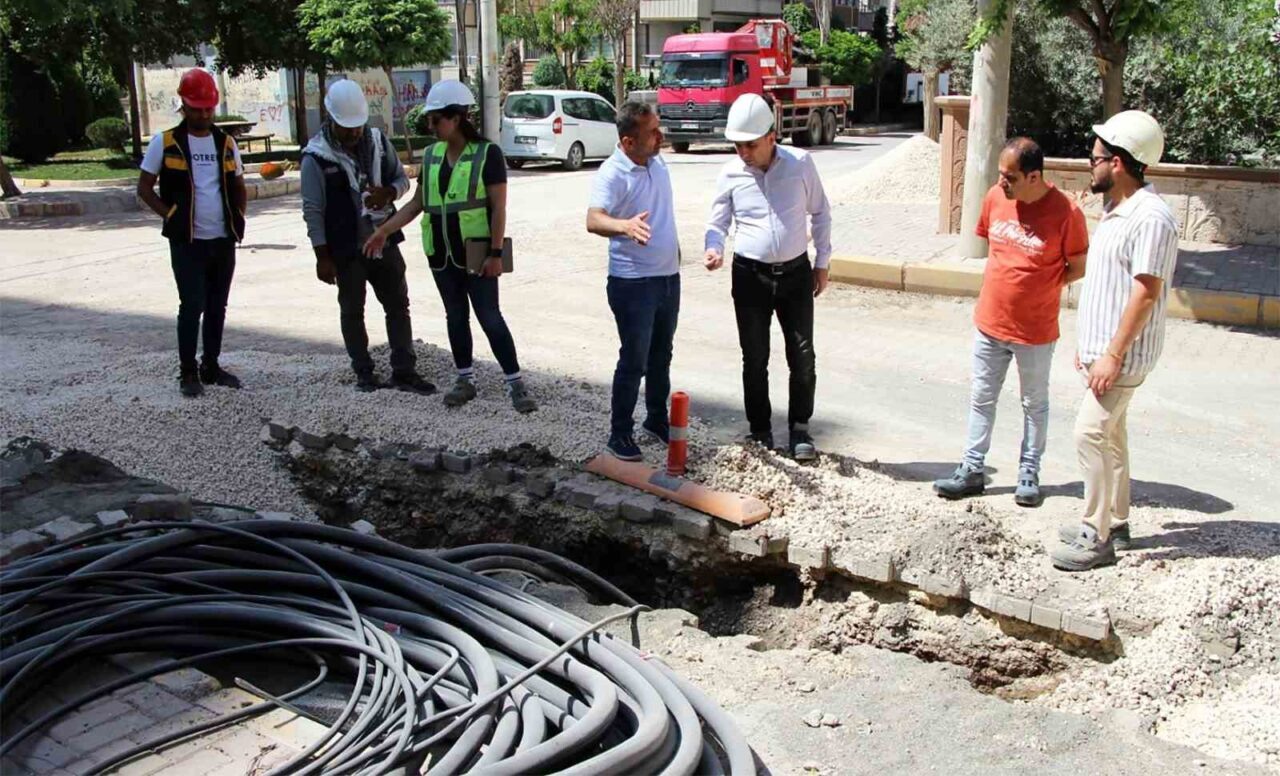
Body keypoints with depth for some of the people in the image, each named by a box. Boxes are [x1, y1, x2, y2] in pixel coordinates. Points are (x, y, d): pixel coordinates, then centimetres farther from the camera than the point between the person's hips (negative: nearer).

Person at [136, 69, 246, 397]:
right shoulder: (165, 143, -3)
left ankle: (211, 366, 22)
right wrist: (172, 217, -7)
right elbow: (144, 188, 2)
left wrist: (238, 220, 6)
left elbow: (239, 188, 19)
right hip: (186, 241, -4)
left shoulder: (226, 143, 9)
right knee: (192, 305, -6)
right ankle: (188, 372, 5)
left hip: (224, 240, 4)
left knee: (217, 306, 10)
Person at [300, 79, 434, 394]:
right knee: (352, 311, 8)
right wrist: (322, 256, -12)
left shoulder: (378, 141, 1)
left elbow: (401, 179, 10)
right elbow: (313, 210, -10)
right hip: (346, 250, -4)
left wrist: (387, 193, -14)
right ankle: (364, 372, 21)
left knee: (398, 305, 6)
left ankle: (404, 371, 13)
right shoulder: (316, 156, -12)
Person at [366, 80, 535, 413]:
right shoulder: (432, 155, 8)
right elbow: (418, 202, 13)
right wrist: (384, 231, 6)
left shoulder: (487, 153, -8)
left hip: (475, 252, -6)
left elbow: (498, 207, -10)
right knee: (455, 316, 12)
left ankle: (515, 383, 1)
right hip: (441, 253, 6)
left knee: (489, 317, -6)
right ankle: (465, 379, 23)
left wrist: (496, 254, -15)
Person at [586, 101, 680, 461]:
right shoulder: (612, 174, -20)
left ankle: (657, 419, 33)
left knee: (661, 356, 18)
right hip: (633, 282, -7)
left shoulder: (657, 162, 6)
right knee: (634, 361, -2)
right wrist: (624, 225, -55)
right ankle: (620, 434, 9)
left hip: (668, 276, 8)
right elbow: (593, 220, -36)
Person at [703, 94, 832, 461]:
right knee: (755, 359, 6)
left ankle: (799, 429, 18)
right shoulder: (731, 174, -4)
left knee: (802, 356, 2)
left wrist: (822, 262, 5)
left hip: (796, 273, 0)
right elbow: (717, 223, 4)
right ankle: (760, 432, 21)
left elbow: (820, 213, 6)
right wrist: (715, 249, -17)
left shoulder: (800, 163, -5)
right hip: (750, 276, 0)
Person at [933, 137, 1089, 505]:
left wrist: (1039, 288, -10)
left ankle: (1029, 474, 27)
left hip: (1036, 330, -4)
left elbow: (1079, 267, -6)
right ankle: (972, 470, 23)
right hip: (989, 322, 4)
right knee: (981, 399, 12)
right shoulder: (995, 197, -4)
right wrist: (1007, 280, 4)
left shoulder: (1065, 212, -17)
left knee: (1035, 404, 14)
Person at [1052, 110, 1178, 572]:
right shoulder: (1114, 210, 11)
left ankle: (1097, 538, 0)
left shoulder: (1151, 218, -20)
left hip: (1123, 354, -10)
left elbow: (1146, 294, -22)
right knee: (1109, 434, 16)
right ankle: (1115, 523, 28)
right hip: (1101, 347, 10)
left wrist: (1113, 354, -22)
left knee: (1091, 434, -9)